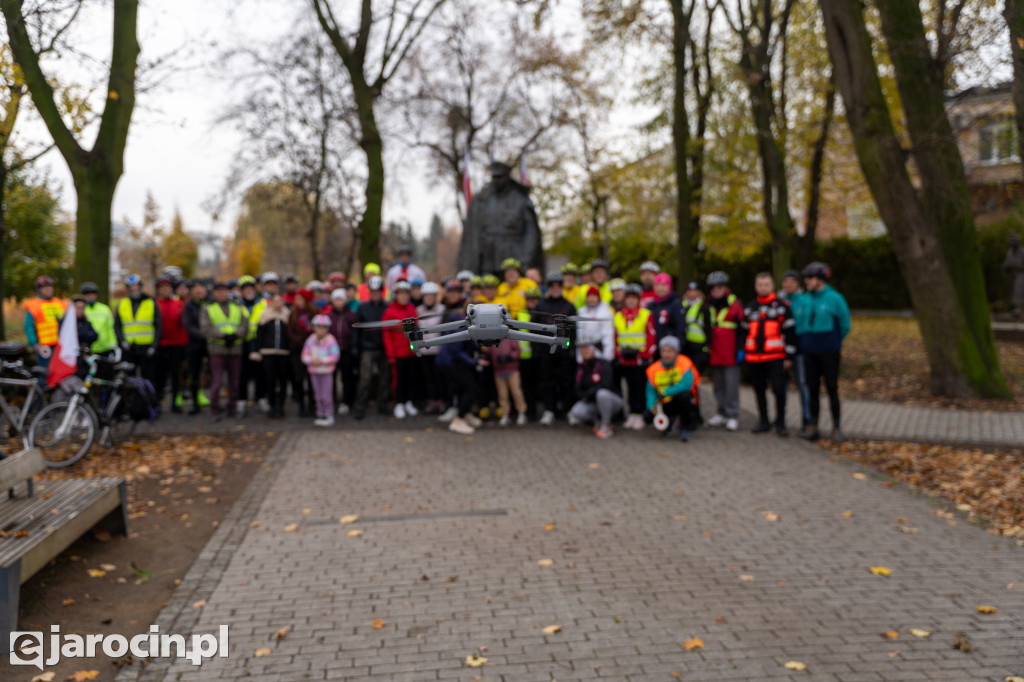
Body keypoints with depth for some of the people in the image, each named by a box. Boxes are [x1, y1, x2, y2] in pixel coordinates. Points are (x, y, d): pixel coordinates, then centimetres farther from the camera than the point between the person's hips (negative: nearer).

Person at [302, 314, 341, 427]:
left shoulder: (331, 340, -10)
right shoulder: (311, 340, 2)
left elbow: (335, 356, -11)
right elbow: (305, 356, 5)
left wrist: (322, 360, -18)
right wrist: (312, 360, -15)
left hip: (326, 372, -4)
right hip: (314, 372, 4)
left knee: (326, 395, -6)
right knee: (318, 395, 11)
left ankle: (329, 416, 3)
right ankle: (320, 415, 20)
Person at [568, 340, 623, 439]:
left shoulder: (603, 364, -13)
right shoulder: (580, 369, 4)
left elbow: (606, 385, -26)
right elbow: (579, 392, 5)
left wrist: (588, 394, -19)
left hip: (613, 400, -4)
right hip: (593, 404, 4)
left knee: (602, 393, -39)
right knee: (576, 412, -25)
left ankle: (606, 426, -18)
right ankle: (597, 421, 5)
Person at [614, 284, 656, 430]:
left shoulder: (646, 315, -2)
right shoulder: (618, 316, 10)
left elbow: (651, 337, -3)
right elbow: (615, 338, 14)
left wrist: (646, 356, -8)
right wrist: (618, 354, 4)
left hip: (641, 359, -4)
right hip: (625, 360, 4)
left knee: (640, 387, -2)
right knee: (631, 387, 9)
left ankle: (639, 415, 3)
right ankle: (632, 414, 16)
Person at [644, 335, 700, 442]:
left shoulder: (684, 363, -15)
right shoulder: (654, 369, -2)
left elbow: (687, 384, -28)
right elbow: (651, 390, -1)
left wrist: (665, 392, -28)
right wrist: (652, 406, -21)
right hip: (666, 403, 4)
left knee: (684, 395, -38)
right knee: (648, 416, -18)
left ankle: (685, 428, -13)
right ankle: (670, 419, 19)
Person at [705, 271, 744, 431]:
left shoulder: (734, 305, -3)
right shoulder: (708, 306, 12)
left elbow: (741, 329, -4)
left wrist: (740, 349, -9)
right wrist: (705, 347, 17)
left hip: (730, 354, -5)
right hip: (714, 354, 5)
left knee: (731, 385, -5)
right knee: (718, 385, 10)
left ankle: (732, 416, 1)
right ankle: (721, 413, 19)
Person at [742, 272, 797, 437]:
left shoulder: (782, 306, 1)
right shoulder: (749, 307, 15)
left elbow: (790, 332, -1)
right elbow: (744, 330, 20)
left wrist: (789, 356, -5)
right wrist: (743, 354, 15)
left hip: (775, 357, -4)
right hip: (754, 357, 4)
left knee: (779, 389, -6)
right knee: (759, 390, 9)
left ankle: (780, 423, 6)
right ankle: (763, 421, 21)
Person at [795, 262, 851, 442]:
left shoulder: (835, 298, -8)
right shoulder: (804, 300, 5)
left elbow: (844, 325, 1)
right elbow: (799, 324, 14)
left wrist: (834, 342, 10)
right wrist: (804, 343, 9)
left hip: (829, 352, -4)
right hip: (809, 351, 4)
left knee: (832, 389, 1)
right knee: (813, 389, 7)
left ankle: (836, 428, 11)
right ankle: (813, 428, 14)